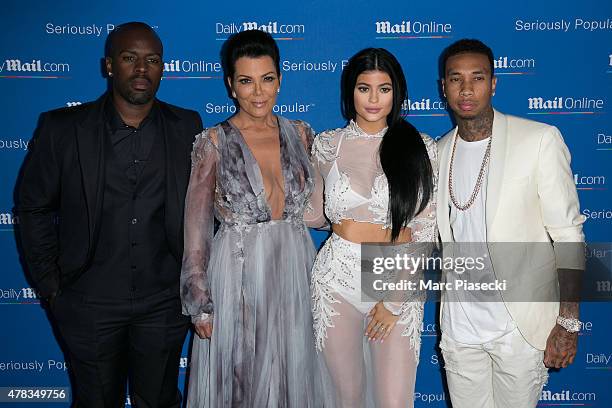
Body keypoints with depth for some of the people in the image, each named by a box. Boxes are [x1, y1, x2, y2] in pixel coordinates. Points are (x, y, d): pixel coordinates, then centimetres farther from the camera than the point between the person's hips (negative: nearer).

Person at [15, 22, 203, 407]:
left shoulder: (187, 127, -3)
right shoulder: (62, 129, -8)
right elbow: (34, 208, 1)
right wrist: (50, 285, -1)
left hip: (164, 302, 1)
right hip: (90, 305, -1)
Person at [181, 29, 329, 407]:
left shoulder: (300, 133, 4)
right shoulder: (213, 142, -7)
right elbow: (196, 230, -5)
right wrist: (200, 303, -7)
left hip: (295, 272, 3)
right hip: (238, 274, -3)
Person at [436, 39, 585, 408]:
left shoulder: (540, 140, -9)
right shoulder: (438, 153, 6)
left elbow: (567, 234, -10)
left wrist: (568, 321, -13)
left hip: (520, 325, -4)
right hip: (459, 323, 4)